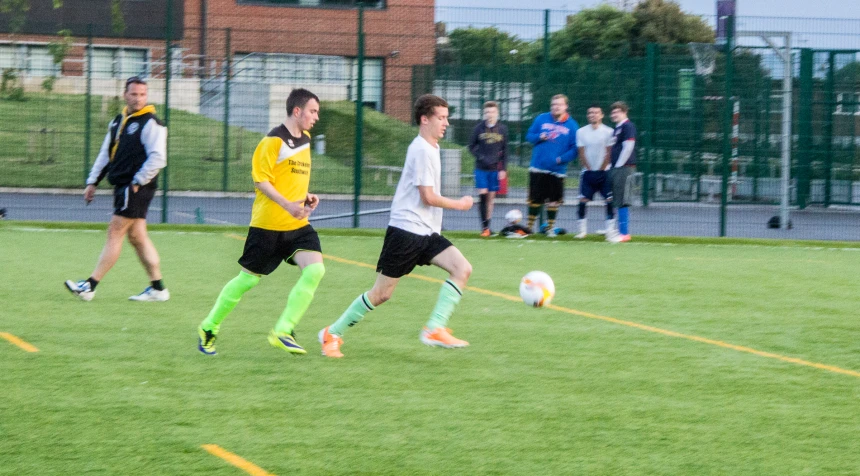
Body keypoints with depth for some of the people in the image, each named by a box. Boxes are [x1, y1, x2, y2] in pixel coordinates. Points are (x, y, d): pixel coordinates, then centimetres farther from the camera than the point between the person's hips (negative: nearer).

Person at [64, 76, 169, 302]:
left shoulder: (150, 124, -9)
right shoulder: (118, 122, 17)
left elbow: (158, 158, -16)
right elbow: (105, 154, 23)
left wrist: (137, 182, -17)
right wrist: (92, 182, 17)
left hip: (137, 188, -8)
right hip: (123, 188, 8)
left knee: (115, 233, -9)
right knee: (137, 236, 8)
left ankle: (90, 286, -10)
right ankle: (157, 288, 12)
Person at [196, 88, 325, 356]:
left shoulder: (305, 139, 13)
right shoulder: (274, 141, -12)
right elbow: (260, 180, -16)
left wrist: (306, 198, 8)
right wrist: (288, 205, -25)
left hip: (297, 225, 7)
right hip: (268, 224, -7)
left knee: (315, 269, -14)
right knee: (248, 279, 2)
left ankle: (282, 331, -10)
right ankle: (209, 328, 21)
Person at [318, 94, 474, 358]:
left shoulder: (430, 148, 16)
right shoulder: (422, 150, -14)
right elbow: (428, 197, -17)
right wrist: (459, 205, -5)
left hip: (426, 232, 9)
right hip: (406, 229, -9)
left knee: (462, 268, -10)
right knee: (381, 293, -4)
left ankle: (434, 329, -12)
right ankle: (332, 333, 10)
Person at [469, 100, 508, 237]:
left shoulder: (503, 129, 1)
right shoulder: (479, 128, -1)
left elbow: (505, 150, 5)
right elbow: (471, 146, 4)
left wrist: (503, 169, -1)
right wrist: (481, 157, -12)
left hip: (495, 169, 1)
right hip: (481, 168, -1)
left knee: (491, 197, 6)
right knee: (482, 194, -12)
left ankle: (487, 227, 13)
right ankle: (484, 226, -7)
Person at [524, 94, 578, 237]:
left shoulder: (571, 125, 0)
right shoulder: (541, 119, 4)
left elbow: (575, 148, -3)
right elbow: (529, 135, 10)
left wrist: (562, 158, -17)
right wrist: (539, 137, -12)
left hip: (557, 170, -1)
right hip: (538, 168, 1)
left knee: (554, 200, 3)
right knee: (535, 199, 5)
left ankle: (550, 227, 16)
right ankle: (530, 226, 17)